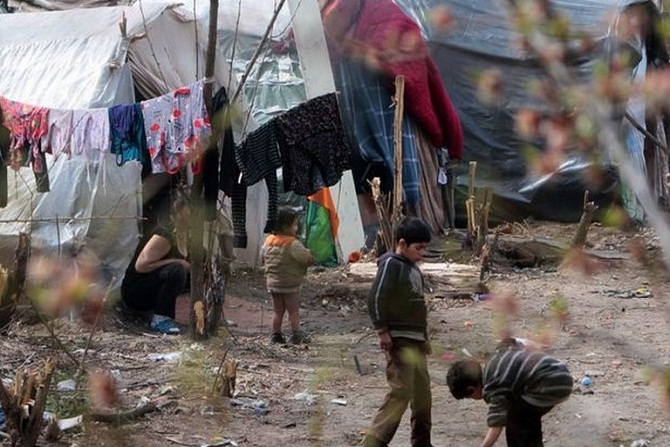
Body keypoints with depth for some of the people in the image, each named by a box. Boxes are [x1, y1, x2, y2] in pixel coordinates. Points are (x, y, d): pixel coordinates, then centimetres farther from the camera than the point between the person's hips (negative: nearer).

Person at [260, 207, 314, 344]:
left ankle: (276, 334, 15)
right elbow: (309, 259, -22)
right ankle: (296, 335, 3)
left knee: (277, 310, 14)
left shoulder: (268, 241, 2)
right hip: (289, 283, -6)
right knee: (293, 310, 4)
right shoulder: (293, 244, -20)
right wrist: (309, 255, 0)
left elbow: (262, 259, 14)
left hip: (272, 282, 6)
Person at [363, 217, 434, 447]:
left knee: (423, 394, 12)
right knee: (401, 391, -15)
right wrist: (382, 331, -19)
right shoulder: (391, 264, -11)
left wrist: (424, 338, 24)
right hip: (398, 341, -9)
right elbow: (375, 299, -19)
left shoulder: (413, 269, 17)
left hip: (415, 341, 9)